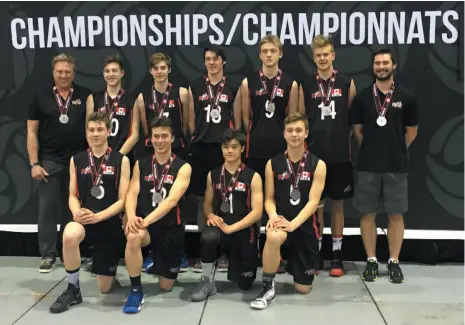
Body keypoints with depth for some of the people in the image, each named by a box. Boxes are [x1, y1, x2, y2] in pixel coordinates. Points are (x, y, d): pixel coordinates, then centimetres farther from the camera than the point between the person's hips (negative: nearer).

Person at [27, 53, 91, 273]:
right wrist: (34, 163, -5)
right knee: (48, 208, 1)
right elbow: (32, 132, 3)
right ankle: (48, 254, 11)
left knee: (73, 209, 10)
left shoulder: (85, 96, 3)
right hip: (49, 162, 0)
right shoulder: (41, 97, 4)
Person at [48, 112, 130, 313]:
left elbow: (122, 200, -5)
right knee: (69, 235, -39)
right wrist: (77, 212, -17)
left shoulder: (121, 160, -2)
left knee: (104, 288, 5)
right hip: (84, 220, 1)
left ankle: (107, 269, 45)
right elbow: (73, 196, 6)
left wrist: (98, 216, -19)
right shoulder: (76, 160, 6)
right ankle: (73, 290, -15)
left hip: (110, 223, -1)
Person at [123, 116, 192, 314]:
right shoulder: (141, 164, 5)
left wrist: (147, 220, -31)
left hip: (171, 227, -1)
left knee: (166, 286, 9)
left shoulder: (183, 167, -6)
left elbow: (172, 200, -19)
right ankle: (136, 290, -17)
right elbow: (132, 193, -5)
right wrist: (131, 216, -27)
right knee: (133, 236, -37)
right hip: (144, 223, 1)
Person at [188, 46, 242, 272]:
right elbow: (191, 120, 9)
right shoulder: (195, 87, 8)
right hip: (201, 149, 1)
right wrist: (194, 143, 4)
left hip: (225, 149, 0)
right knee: (202, 200, 4)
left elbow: (237, 122, 7)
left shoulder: (234, 89, 7)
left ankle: (222, 253, 13)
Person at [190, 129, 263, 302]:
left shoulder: (253, 177, -6)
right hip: (221, 226, 1)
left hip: (244, 231, -1)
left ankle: (236, 263, 43)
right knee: (207, 237, -37)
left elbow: (257, 212, -11)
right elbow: (208, 203, 11)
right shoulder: (213, 175, 4)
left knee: (244, 284, 7)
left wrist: (230, 228, -20)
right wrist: (211, 215, -14)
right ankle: (208, 282, -14)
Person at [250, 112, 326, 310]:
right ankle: (268, 288, -18)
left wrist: (293, 224, -26)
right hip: (281, 221, 0)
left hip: (305, 226, 1)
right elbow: (269, 199, 1)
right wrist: (273, 216, -22)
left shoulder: (318, 165, -4)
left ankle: (292, 263, 45)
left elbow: (313, 201, -12)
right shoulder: (273, 164, 1)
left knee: (303, 288, 8)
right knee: (273, 236, -40)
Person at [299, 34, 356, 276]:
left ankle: (337, 254, 17)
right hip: (314, 155, 1)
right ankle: (316, 252, 18)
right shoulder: (306, 86, 4)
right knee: (316, 203, 6)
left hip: (340, 155, 0)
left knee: (338, 203, 8)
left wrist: (352, 146, -1)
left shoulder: (347, 83, 2)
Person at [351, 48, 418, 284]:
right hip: (367, 166, 1)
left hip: (396, 166, 0)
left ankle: (394, 262, 16)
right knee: (367, 213, 5)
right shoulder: (363, 97, 2)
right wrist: (371, 150, 10)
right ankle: (371, 261, 17)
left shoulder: (406, 97, 0)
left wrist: (396, 151, 12)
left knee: (396, 214, 4)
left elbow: (412, 131, 8)